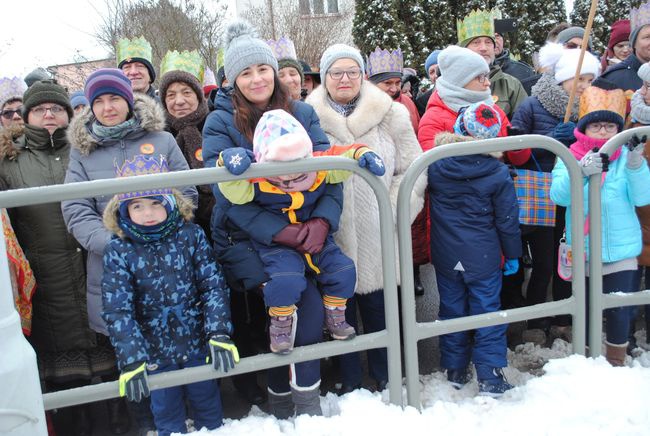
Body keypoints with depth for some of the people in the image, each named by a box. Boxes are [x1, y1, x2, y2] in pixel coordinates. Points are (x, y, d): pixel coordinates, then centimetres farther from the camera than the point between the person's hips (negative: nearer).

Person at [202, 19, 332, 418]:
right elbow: (228, 194, -13)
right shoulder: (220, 123, -2)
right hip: (246, 239, -2)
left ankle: (305, 396, 9)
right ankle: (281, 400, 10)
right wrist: (281, 232, -24)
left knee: (310, 307, -12)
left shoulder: (302, 113, 7)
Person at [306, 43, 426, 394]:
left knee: (379, 307, 12)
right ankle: (350, 382, 32)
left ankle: (385, 377, 34)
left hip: (378, 239, 0)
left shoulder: (391, 115, 3)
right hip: (334, 239, 0)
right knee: (341, 309, 11)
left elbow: (412, 170, 2)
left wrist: (392, 213, -7)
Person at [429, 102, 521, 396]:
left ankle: (455, 371, 25)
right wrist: (512, 254, 6)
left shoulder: (435, 165, -10)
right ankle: (489, 377, 13)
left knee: (452, 309, 15)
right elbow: (507, 220, -5)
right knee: (487, 311, 9)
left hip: (445, 256, 2)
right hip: (484, 258, -2)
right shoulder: (498, 173, -13)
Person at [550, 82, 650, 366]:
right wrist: (582, 169, -33)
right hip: (583, 249, 0)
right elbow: (558, 195, -17)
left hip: (620, 248, 0)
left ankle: (616, 359, 29)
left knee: (620, 309, 4)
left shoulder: (626, 156, -1)